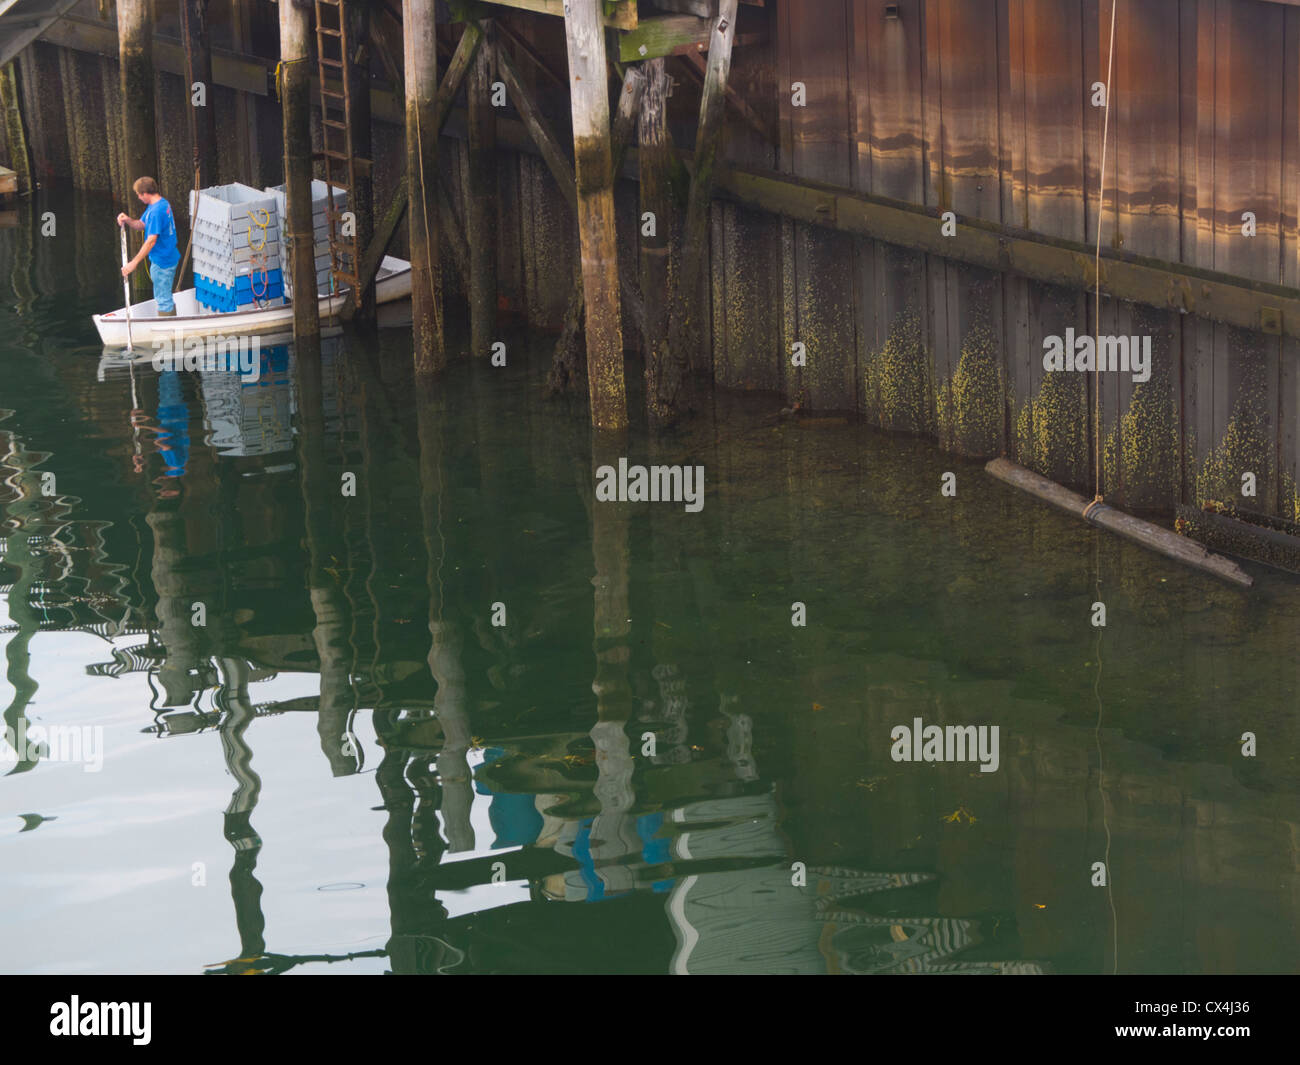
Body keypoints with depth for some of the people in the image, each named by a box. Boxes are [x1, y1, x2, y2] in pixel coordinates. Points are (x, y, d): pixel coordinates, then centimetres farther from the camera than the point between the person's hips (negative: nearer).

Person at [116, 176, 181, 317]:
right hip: (170, 258, 10)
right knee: (166, 297, 22)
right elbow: (141, 224, 15)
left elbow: (151, 241, -28)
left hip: (162, 262, -10)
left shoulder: (156, 211, -25)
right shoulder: (162, 203, 7)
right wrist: (128, 220, -7)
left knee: (163, 300, 1)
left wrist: (134, 263, -27)